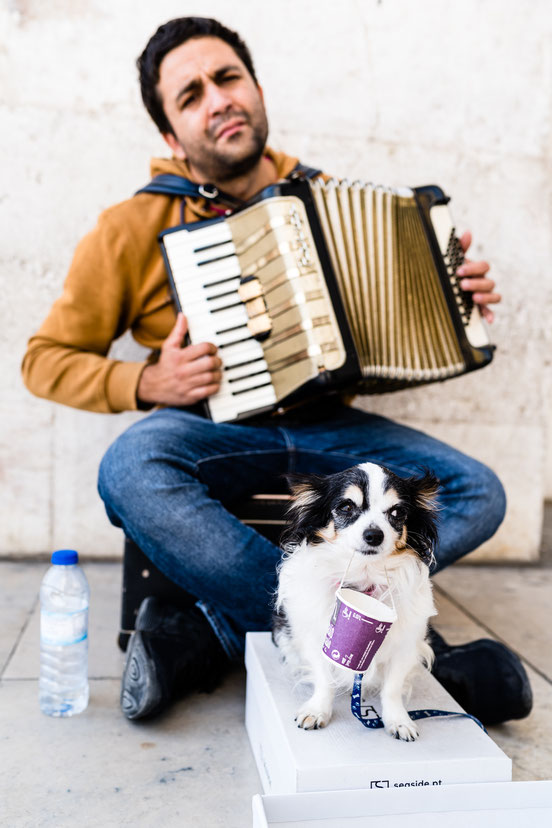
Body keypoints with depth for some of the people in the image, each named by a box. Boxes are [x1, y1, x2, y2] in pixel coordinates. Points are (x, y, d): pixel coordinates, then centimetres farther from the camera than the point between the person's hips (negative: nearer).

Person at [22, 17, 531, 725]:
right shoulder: (133, 229, -2)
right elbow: (45, 359, 2)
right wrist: (147, 384, -14)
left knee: (477, 492, -16)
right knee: (131, 472, -35)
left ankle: (212, 631, -20)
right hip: (213, 430, -3)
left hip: (326, 426, 4)